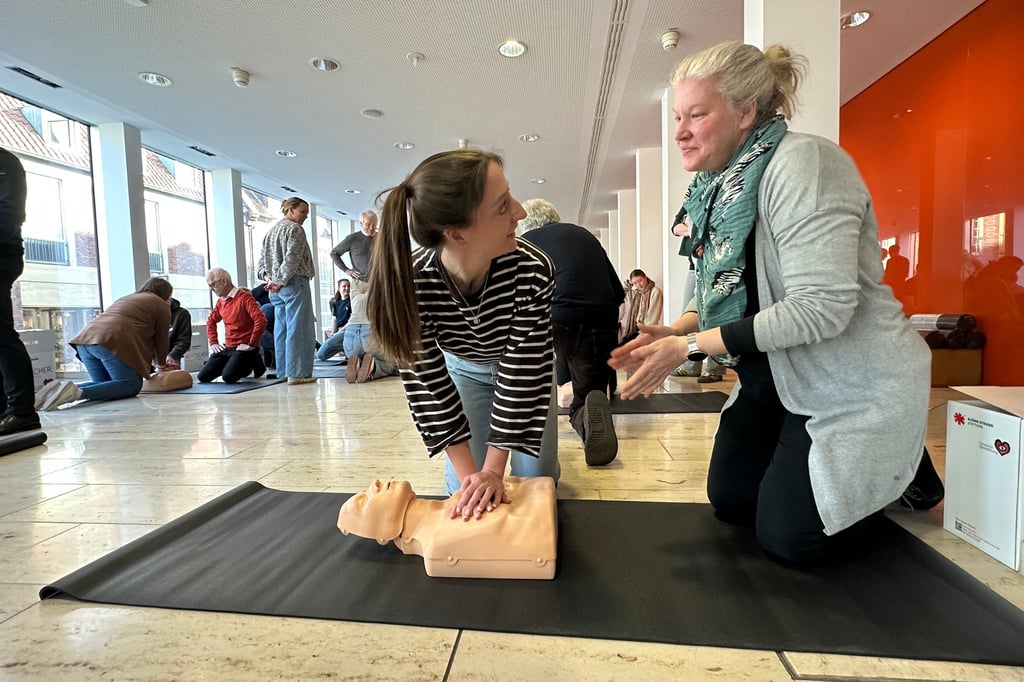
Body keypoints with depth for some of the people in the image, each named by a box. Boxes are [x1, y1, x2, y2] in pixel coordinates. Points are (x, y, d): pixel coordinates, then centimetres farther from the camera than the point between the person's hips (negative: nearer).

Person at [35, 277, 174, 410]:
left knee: (105, 385, 18)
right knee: (132, 385, -4)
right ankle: (78, 392, -26)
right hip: (113, 343, -8)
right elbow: (161, 338, 17)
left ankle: (65, 389, -8)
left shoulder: (125, 298, 37)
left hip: (85, 340, 8)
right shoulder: (161, 305, 14)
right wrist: (161, 363, 35)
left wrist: (152, 360, 49)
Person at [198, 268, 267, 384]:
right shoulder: (220, 301, 13)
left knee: (228, 376, -26)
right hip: (227, 348, 8)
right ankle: (244, 366, 14)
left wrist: (251, 344, -19)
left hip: (244, 347, -8)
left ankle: (253, 362, 3)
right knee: (202, 377, 0)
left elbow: (261, 320, -22)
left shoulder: (244, 297, -11)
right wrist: (213, 342, 15)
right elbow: (211, 321, 28)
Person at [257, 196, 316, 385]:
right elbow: (292, 259, -16)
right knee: (298, 329, -9)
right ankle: (297, 373, -12)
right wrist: (281, 281, -14)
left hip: (276, 287, 9)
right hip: (294, 283, -9)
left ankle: (283, 372, 10)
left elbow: (262, 261, 18)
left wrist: (267, 276, 4)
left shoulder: (271, 231, 23)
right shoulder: (294, 228, -4)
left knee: (281, 330, 7)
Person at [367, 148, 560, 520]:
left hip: (523, 370, 0)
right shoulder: (412, 283, -35)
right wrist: (469, 472, -25)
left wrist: (493, 469, -29)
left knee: (537, 477, 4)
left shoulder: (532, 270, -38)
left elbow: (521, 372, -31)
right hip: (464, 370, 1)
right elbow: (428, 382, -26)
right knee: (462, 487, 1)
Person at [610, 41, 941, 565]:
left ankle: (901, 466, 22)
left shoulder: (803, 163, -23)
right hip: (774, 379, 8)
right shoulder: (719, 186, 2)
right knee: (730, 501, 12)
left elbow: (821, 307, -30)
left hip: (853, 387, -7)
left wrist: (689, 347, -28)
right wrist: (673, 331, -13)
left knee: (786, 536, 0)